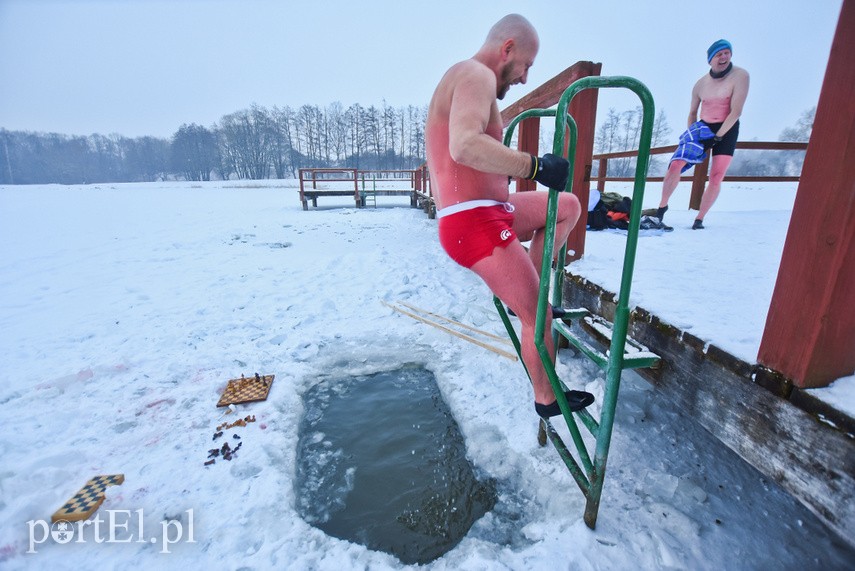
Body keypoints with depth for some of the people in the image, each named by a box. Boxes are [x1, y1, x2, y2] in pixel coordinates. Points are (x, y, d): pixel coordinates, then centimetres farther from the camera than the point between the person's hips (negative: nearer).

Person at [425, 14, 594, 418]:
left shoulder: (463, 77, 24)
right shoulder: (477, 75, -10)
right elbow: (465, 146, -32)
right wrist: (536, 166, -28)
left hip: (480, 214, 10)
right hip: (474, 223, -10)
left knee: (568, 206, 19)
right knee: (539, 317, 1)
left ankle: (523, 291, 17)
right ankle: (547, 400, 22)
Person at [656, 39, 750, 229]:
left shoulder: (739, 76, -11)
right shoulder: (700, 84, 1)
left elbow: (736, 111, -16)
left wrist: (717, 136, -20)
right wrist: (691, 135, 2)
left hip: (727, 130, -2)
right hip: (703, 128, 3)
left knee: (715, 179, -8)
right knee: (675, 165, -18)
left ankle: (699, 219, 0)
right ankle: (662, 206, -4)